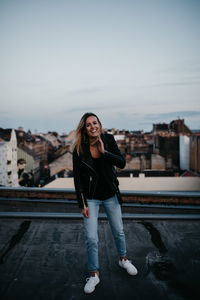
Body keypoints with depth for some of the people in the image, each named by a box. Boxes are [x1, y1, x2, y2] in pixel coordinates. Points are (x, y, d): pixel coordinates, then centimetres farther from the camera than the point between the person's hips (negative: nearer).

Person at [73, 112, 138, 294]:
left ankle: (123, 260, 44)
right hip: (91, 197, -2)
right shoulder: (79, 149, -13)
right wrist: (82, 204, -9)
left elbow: (122, 163, -14)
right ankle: (94, 275, 20)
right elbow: (77, 178, -9)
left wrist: (104, 151, -28)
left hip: (111, 194, 2)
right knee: (91, 238, -2)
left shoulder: (108, 140, -8)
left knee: (119, 231, 17)